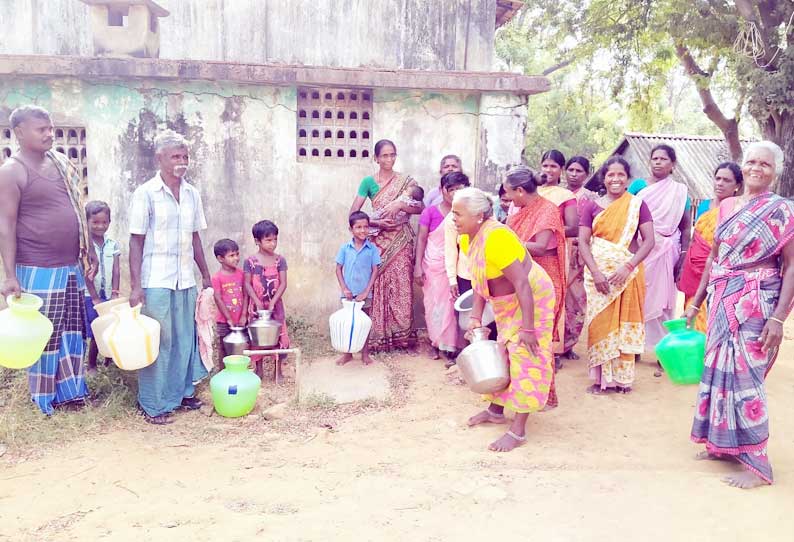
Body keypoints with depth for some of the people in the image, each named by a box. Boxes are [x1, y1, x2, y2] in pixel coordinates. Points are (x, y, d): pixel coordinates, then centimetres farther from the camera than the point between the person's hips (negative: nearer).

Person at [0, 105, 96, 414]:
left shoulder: (62, 163, 10)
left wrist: (89, 252, 15)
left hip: (72, 267, 6)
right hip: (39, 270, -6)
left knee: (73, 331, 13)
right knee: (45, 336, 5)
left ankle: (71, 388, 28)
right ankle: (46, 398, 21)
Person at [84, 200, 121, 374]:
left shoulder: (113, 245, 4)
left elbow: (116, 271, 2)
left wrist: (115, 294, -6)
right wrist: (95, 298, -12)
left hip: (108, 296, 3)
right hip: (90, 297, -3)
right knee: (96, 335, 1)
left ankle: (109, 363, 23)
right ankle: (91, 367, 15)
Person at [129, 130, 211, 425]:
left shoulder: (192, 194, 8)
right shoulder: (145, 193, -6)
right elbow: (136, 242, -7)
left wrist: (206, 276, 16)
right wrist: (135, 286, -12)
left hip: (186, 280, 5)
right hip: (155, 281, -5)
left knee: (185, 339, 11)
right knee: (157, 342, 1)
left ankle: (183, 392, 27)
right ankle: (154, 405, 11)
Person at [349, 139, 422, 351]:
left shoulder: (406, 181, 7)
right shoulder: (369, 182, 4)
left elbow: (420, 208, -2)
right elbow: (353, 213, -2)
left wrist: (400, 205, -18)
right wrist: (377, 223, -13)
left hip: (401, 240, 1)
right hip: (379, 241, 0)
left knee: (402, 286, -3)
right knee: (378, 286, -1)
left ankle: (402, 334, 4)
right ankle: (379, 336, 5)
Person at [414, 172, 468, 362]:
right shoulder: (430, 212, -5)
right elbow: (421, 240, -3)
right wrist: (418, 266, -8)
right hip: (433, 266, -1)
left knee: (452, 303, 1)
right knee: (434, 303, 6)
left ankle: (450, 345, 12)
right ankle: (437, 343, 19)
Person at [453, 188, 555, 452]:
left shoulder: (496, 237, -31)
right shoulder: (467, 239, -4)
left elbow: (522, 283, -31)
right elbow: (479, 280, 5)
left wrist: (527, 327, -30)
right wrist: (476, 316, 0)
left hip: (531, 298, -9)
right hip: (506, 303, 9)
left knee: (525, 359, -6)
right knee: (501, 353, 18)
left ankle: (518, 431, 0)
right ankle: (496, 410, 35)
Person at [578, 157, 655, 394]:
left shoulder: (637, 205, 4)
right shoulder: (591, 206, 5)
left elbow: (649, 240, -3)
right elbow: (583, 242, -1)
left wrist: (628, 267, -15)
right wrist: (595, 272, -14)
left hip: (628, 273, 0)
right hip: (599, 272, 1)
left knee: (625, 322, 3)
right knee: (600, 322, 0)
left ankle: (622, 376, 13)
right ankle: (601, 377, 7)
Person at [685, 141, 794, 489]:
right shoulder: (726, 207, 10)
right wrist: (696, 301, 14)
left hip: (756, 304, -5)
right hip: (722, 301, 6)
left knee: (744, 375, -6)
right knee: (719, 369, 10)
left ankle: (756, 464, 4)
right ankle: (724, 444, 25)